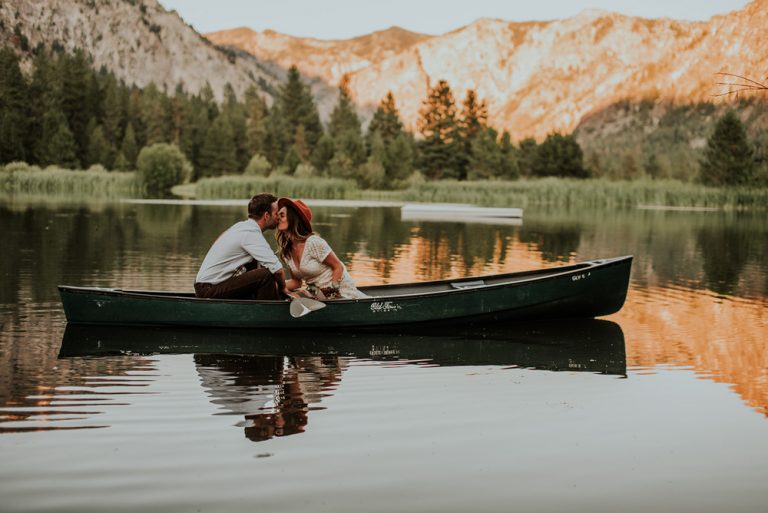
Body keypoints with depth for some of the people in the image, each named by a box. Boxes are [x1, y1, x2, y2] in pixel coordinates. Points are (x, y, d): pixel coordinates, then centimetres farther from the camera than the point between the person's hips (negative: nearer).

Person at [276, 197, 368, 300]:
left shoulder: (313, 242, -19)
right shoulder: (285, 251, 2)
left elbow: (338, 267, -12)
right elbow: (296, 282, 7)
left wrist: (332, 294, -17)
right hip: (317, 293, 5)